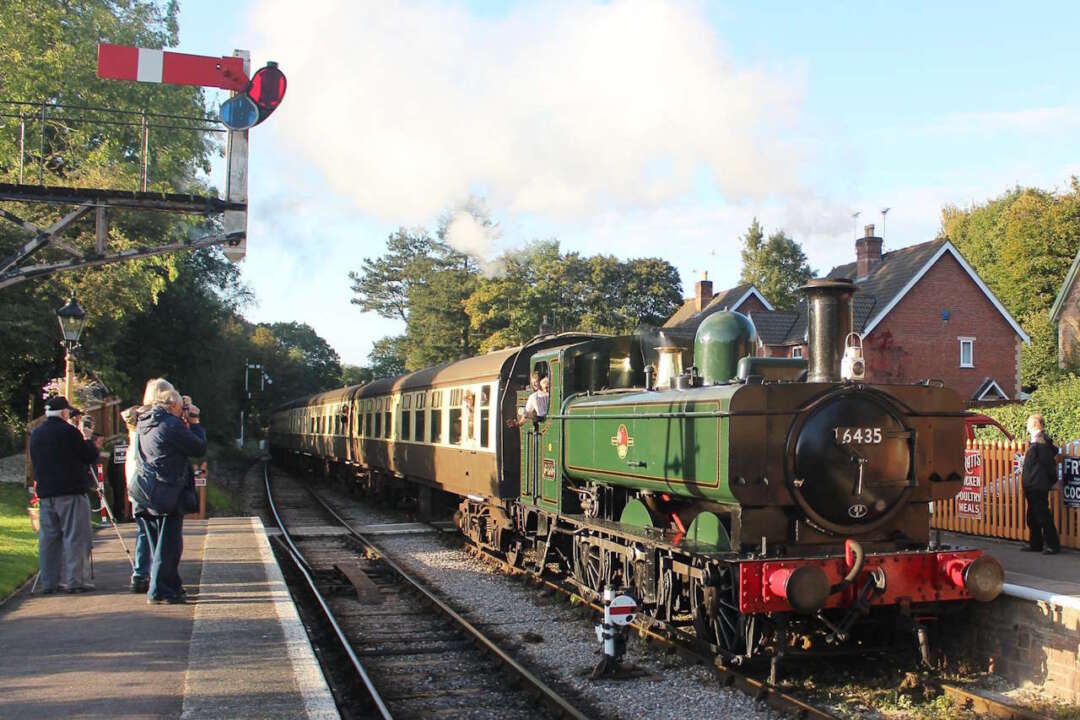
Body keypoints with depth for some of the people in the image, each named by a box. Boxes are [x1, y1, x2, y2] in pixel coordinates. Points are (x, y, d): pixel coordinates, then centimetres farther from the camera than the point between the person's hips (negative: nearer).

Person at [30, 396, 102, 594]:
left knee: (47, 538, 10)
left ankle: (49, 583, 12)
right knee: (75, 537, -2)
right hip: (71, 492, -6)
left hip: (45, 493, 7)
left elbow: (35, 463, 19)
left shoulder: (35, 434, 10)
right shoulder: (69, 431, -11)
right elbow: (89, 457, -6)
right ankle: (75, 581, -4)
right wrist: (88, 439, 10)